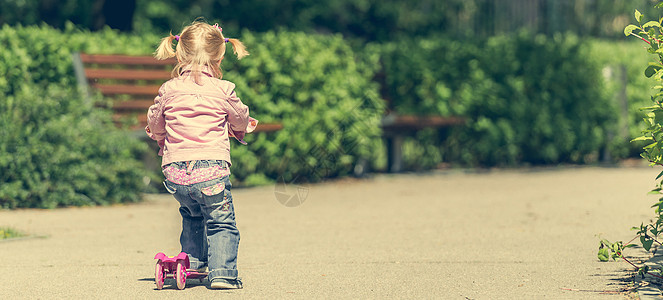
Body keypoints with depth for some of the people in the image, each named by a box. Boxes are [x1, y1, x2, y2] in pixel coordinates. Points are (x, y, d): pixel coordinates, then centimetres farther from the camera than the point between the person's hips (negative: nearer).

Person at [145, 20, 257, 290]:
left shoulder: (168, 90, 4)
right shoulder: (223, 90, 0)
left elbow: (154, 127, 17)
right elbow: (241, 122, 16)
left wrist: (161, 137, 40)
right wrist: (243, 127, 40)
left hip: (175, 173, 3)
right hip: (211, 169, -3)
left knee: (192, 215, 29)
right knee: (221, 222, 7)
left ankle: (193, 261, 29)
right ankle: (222, 272, -3)